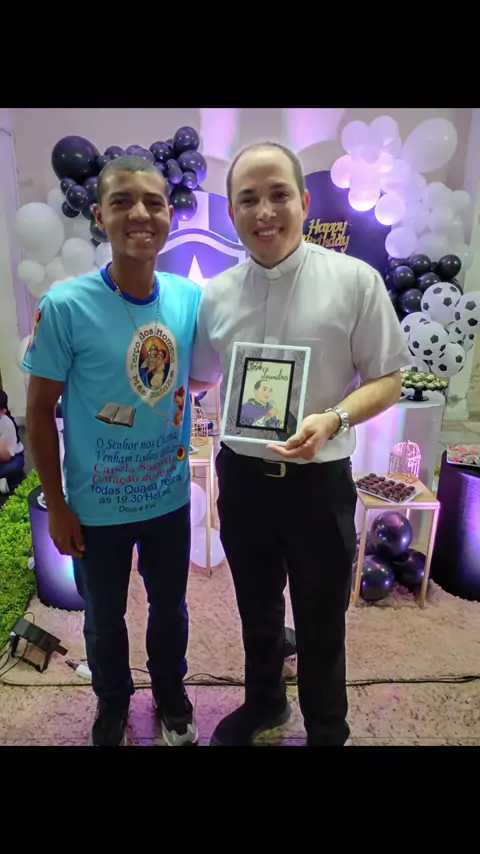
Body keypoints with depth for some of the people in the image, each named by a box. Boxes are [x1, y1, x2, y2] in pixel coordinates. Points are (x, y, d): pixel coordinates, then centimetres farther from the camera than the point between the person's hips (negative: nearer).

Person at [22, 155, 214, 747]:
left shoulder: (191, 298, -9)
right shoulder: (64, 305, -18)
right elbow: (40, 411, -10)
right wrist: (56, 506, -7)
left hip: (170, 496, 3)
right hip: (97, 504, -2)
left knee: (170, 607, 24)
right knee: (104, 618, 22)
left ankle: (170, 692, 54)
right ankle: (113, 701, 52)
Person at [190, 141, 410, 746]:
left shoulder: (355, 281, -10)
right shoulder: (214, 296, 0)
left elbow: (388, 379, -7)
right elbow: (196, 377, 13)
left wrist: (333, 419, -24)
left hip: (319, 481, -3)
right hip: (241, 476, 4)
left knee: (320, 624, 16)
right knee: (256, 608, 25)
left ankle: (326, 731, 48)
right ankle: (263, 701, 55)